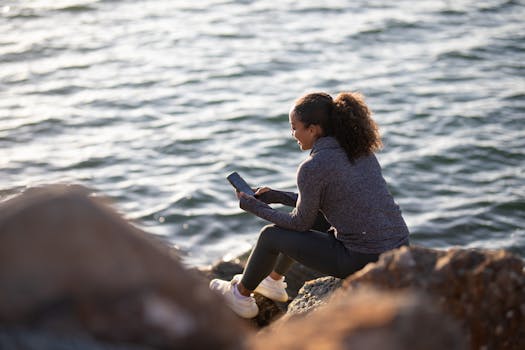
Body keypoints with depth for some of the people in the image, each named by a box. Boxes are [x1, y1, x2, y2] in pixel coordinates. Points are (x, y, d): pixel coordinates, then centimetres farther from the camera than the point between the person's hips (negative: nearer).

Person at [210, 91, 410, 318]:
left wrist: (255, 207, 11)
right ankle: (274, 281, 47)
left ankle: (241, 296, 35)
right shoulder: (359, 149, 7)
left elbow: (301, 223, -2)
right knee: (311, 214, 28)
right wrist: (278, 197, 22)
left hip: (363, 261, -8)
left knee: (271, 235, 10)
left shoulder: (313, 167, -16)